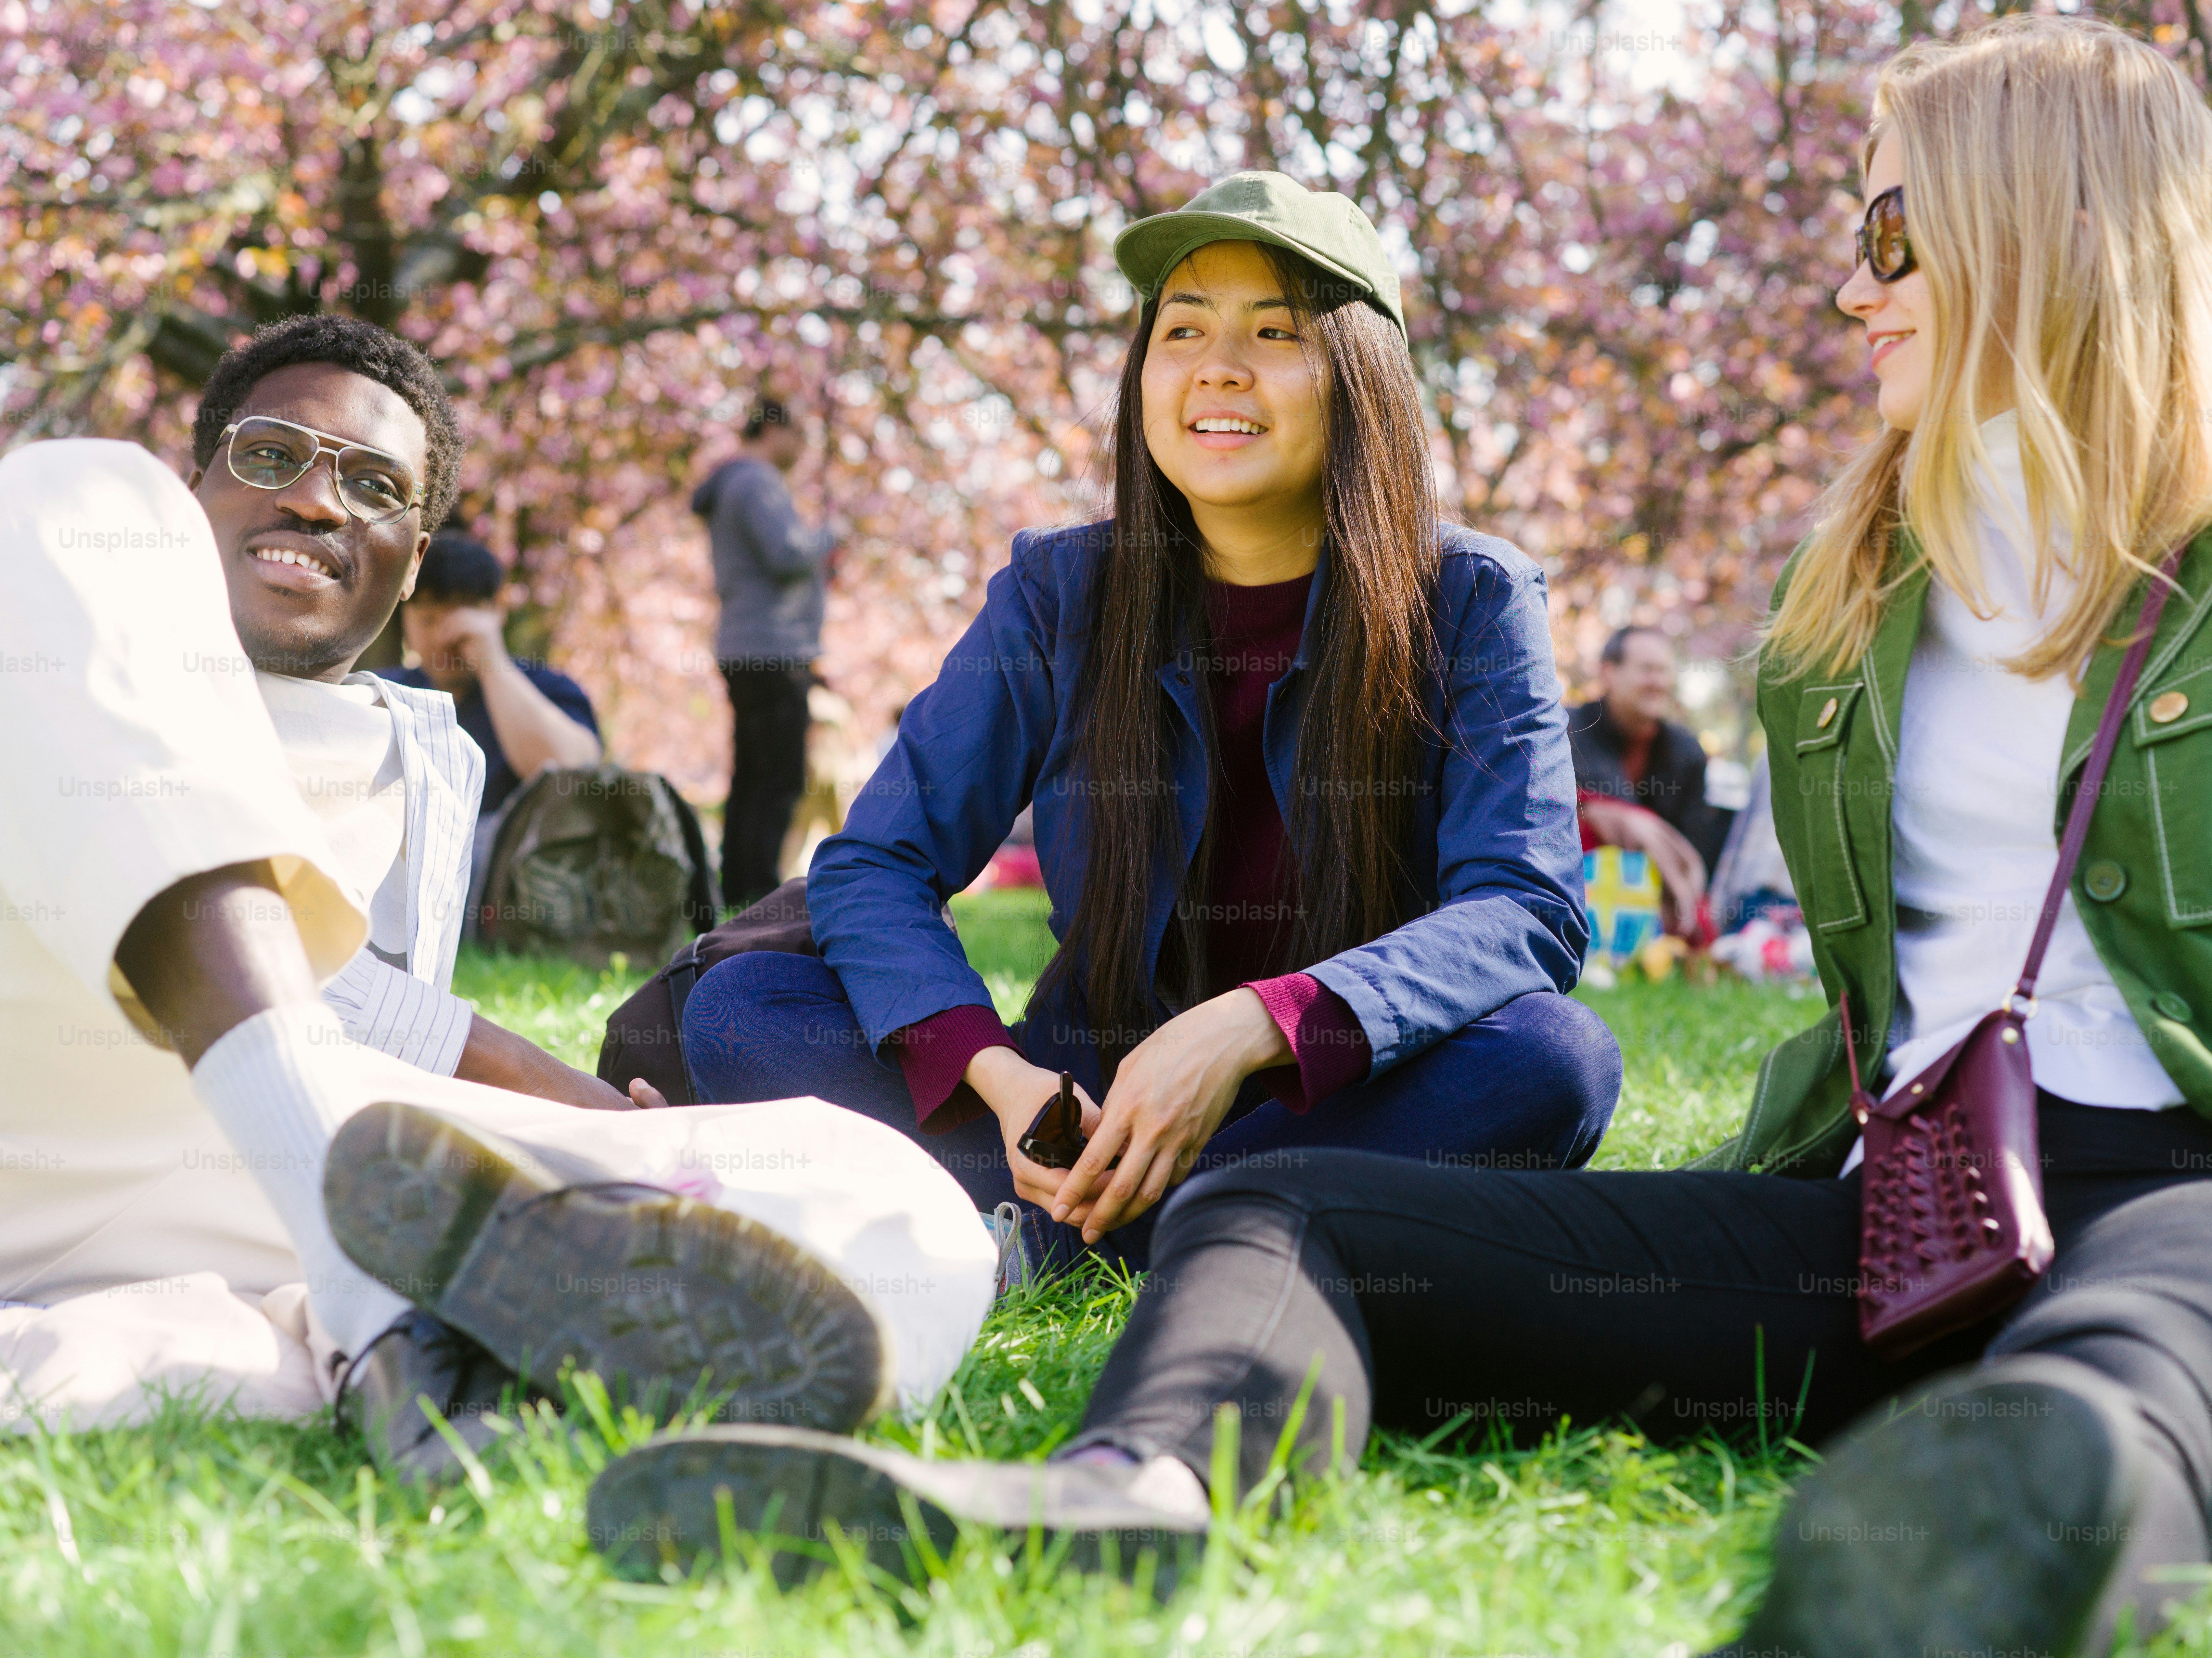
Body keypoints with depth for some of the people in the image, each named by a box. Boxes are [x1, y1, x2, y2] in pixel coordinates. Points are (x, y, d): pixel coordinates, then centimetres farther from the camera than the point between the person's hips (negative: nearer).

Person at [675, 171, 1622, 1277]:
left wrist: (1246, 1030, -34)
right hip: (1098, 1110, 2)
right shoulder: (1060, 596, 0)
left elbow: (1528, 911, -17)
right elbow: (871, 867, -4)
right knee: (740, 1008, -17)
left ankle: (1037, 1236, -29)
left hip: (1345, 1113, -1)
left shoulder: (1468, 603, -5)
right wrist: (997, 1075, -26)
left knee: (1560, 1060, -34)